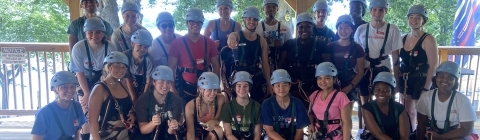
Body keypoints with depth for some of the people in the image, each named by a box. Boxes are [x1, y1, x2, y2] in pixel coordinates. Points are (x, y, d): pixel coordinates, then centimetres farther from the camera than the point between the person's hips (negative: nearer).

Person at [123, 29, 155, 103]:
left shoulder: (149, 60, -22)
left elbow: (148, 82, -14)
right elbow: (128, 80, -16)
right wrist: (134, 99, -18)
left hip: (143, 90, -1)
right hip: (128, 89, 1)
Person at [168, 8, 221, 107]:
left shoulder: (209, 43, 5)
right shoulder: (177, 42, -2)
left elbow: (215, 65, 8)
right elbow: (171, 67, -3)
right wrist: (172, 88, -10)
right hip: (184, 88, -2)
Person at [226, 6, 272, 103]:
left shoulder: (262, 41, 7)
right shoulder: (236, 35, -1)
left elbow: (265, 64, 6)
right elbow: (231, 38, -26)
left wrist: (269, 85, 2)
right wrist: (231, 40, -52)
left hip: (256, 80, 2)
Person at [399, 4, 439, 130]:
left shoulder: (428, 39, -11)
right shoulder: (404, 38, 6)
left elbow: (433, 66, -14)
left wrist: (426, 88, -16)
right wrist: (397, 80, 7)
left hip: (421, 82, -6)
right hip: (406, 81, 6)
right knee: (408, 112, 16)